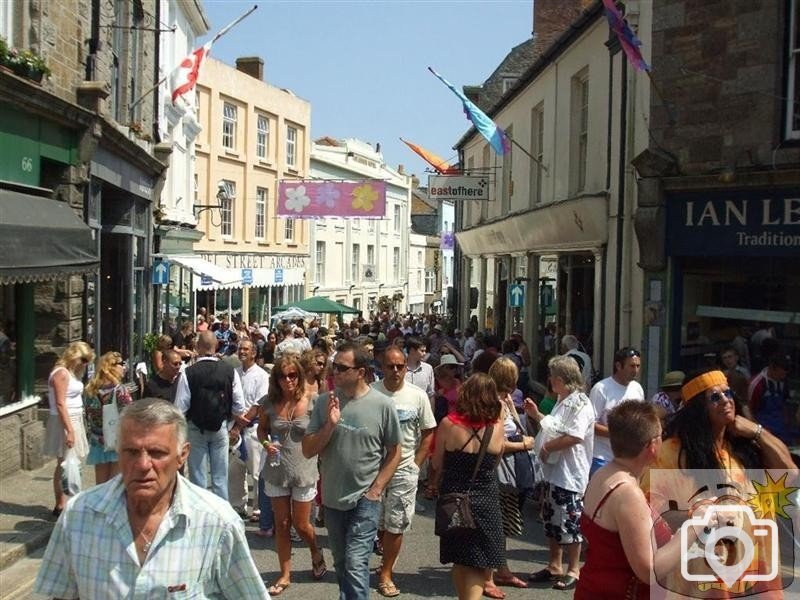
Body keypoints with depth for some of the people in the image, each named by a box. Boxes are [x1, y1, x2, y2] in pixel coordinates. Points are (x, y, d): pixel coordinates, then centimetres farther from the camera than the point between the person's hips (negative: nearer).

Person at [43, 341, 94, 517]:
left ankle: (63, 504, 14)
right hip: (64, 422, -9)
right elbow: (60, 404, -19)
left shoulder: (72, 373, 15)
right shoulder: (61, 373, -13)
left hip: (74, 420, 9)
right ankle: (60, 506, 0)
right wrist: (69, 430, -22)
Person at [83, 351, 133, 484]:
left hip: (98, 443, 5)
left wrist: (91, 437, 18)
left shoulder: (90, 391, 3)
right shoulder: (120, 390, -14)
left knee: (101, 487, 12)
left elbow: (86, 416, 8)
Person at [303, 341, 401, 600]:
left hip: (365, 500, -4)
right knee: (341, 563, 19)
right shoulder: (324, 402, -4)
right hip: (332, 498, 4)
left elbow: (394, 452, -2)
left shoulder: (382, 405, -11)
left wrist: (376, 489, -9)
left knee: (355, 564, -11)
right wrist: (330, 424, -19)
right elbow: (308, 451, -3)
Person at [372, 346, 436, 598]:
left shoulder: (418, 396, -3)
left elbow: (428, 433, 6)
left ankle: (385, 574, 20)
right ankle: (388, 559, 31)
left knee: (395, 526, 6)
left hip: (404, 470, 1)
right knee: (375, 523, 8)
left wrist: (416, 464, 1)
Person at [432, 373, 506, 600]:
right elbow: (494, 462, 4)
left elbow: (437, 465, -2)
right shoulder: (496, 429, -10)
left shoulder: (448, 424, -12)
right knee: (479, 564, 8)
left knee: (460, 561, 18)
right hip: (485, 502, -1)